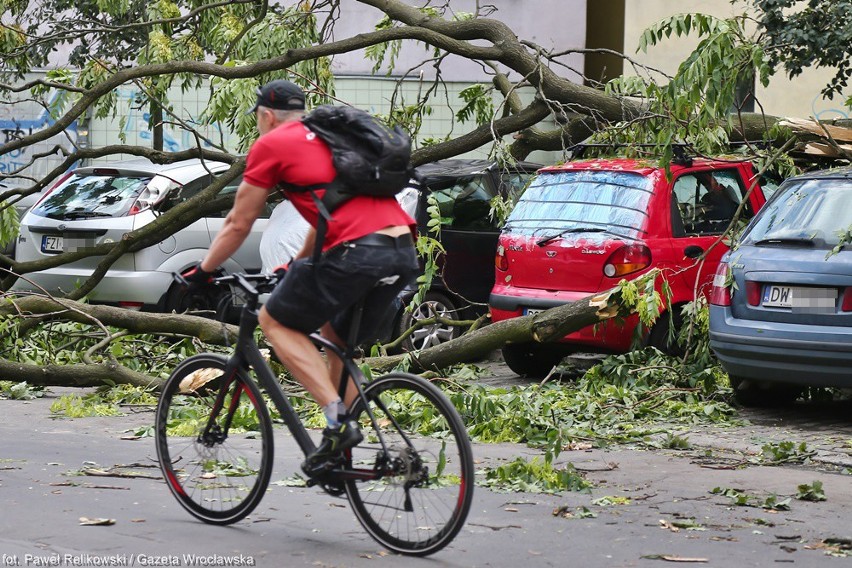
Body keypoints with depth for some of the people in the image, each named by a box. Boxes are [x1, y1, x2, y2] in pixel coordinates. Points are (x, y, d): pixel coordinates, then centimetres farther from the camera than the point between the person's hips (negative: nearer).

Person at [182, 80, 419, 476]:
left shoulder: (271, 145, 9)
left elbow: (238, 224, 14)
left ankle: (338, 418, -4)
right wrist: (298, 264, 55)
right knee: (336, 335, 26)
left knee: (275, 321, 10)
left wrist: (203, 270, 29)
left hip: (356, 251, -8)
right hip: (404, 254, 8)